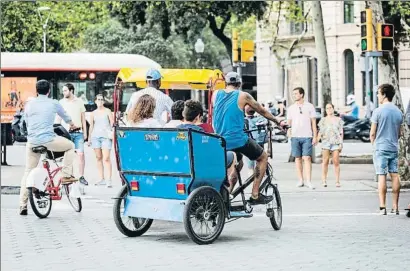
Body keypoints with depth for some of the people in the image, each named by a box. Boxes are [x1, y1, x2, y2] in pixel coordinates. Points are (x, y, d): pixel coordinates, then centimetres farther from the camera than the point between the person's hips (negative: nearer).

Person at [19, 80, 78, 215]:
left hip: (32, 142, 4)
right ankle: (66, 176, 15)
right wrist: (72, 125, 44)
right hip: (48, 140, -4)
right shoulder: (53, 103, 4)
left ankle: (23, 205, 6)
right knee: (70, 146, 22)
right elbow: (65, 116, 22)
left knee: (28, 172, 11)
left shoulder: (29, 104, 12)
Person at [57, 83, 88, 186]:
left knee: (81, 154, -7)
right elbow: (58, 119, 8)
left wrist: (85, 132, 9)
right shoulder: (61, 102, 5)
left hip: (78, 132, 0)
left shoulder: (79, 102, 7)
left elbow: (83, 118, 12)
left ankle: (81, 177, 0)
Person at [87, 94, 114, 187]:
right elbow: (91, 126, 18)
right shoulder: (93, 113, 16)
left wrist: (112, 133, -12)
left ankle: (109, 179, -14)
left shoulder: (107, 111, 6)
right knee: (99, 158, 4)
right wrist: (89, 138, 15)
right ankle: (101, 179, 8)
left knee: (106, 158, -12)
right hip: (95, 136, 4)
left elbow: (112, 123, 2)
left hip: (106, 136, -4)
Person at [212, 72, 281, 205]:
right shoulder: (243, 96, -3)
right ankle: (255, 195, 9)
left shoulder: (216, 94, 7)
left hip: (220, 141, 6)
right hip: (237, 139, -6)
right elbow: (262, 111, 8)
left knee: (238, 163, 30)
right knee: (263, 157, 15)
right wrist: (277, 121, 22)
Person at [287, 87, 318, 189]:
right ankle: (301, 180, 11)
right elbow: (289, 122, 13)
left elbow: (313, 122, 5)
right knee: (298, 158, 4)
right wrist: (288, 128, -8)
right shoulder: (291, 108, 11)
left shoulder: (309, 106, 5)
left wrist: (315, 136, 0)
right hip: (295, 136, 3)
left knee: (307, 158, -10)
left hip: (307, 136, -3)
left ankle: (308, 181, -12)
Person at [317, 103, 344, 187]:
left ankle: (337, 181, -4)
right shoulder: (323, 120, 13)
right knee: (325, 161, -5)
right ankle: (324, 180, -4)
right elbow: (320, 132, 10)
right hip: (326, 142, 0)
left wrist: (341, 143, 2)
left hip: (336, 142, 0)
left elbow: (341, 132, 11)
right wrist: (316, 140, -6)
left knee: (336, 162, -5)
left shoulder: (338, 120, 13)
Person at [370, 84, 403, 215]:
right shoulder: (398, 112, 7)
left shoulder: (378, 111, -10)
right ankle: (395, 207, 9)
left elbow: (372, 133, -7)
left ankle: (382, 207, -7)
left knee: (381, 176, -4)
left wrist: (374, 143, 10)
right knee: (395, 176, 7)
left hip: (381, 148, -5)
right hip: (394, 148, 5)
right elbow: (399, 133, 13)